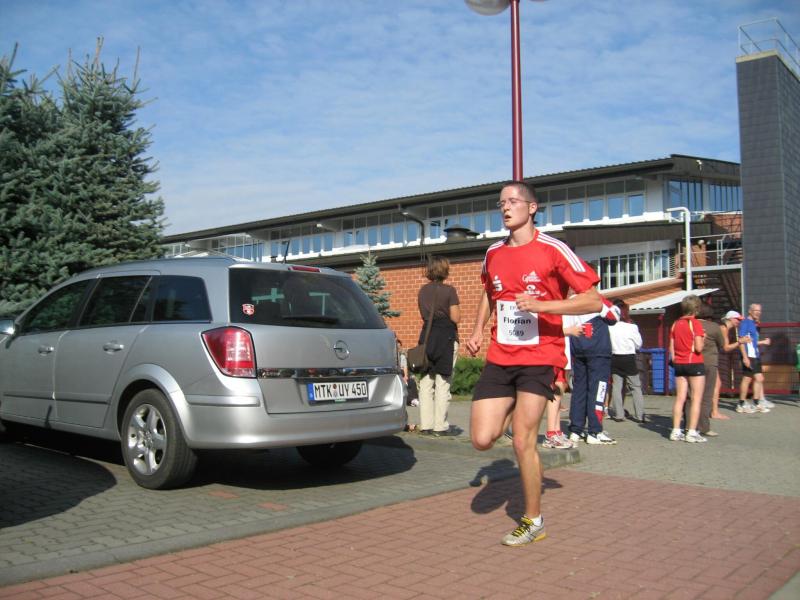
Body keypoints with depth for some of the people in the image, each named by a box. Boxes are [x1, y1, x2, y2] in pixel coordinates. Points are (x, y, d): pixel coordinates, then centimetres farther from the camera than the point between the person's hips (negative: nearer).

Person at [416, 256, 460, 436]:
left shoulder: (422, 291, 9)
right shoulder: (449, 290, -7)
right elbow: (455, 318, -9)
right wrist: (455, 307, 8)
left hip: (426, 336, 5)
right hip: (446, 337, -5)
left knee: (426, 383, 8)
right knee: (443, 383, 0)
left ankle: (426, 425, 9)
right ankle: (440, 426, 0)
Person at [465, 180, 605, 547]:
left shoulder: (552, 250, -8)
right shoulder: (493, 254, 9)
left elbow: (594, 300, -11)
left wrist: (542, 305, -23)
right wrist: (477, 332, 13)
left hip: (539, 357, -5)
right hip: (499, 358, 5)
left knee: (522, 441, -8)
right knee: (482, 439, -3)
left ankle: (533, 522, 12)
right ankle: (513, 411, 32)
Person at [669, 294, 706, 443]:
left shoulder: (675, 324, 8)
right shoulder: (695, 323, -10)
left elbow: (671, 348, 8)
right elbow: (698, 347, -15)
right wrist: (703, 338, 3)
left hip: (679, 364, 6)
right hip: (694, 364, -6)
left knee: (680, 398, 7)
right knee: (696, 399, -1)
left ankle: (676, 431, 6)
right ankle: (692, 432, -4)